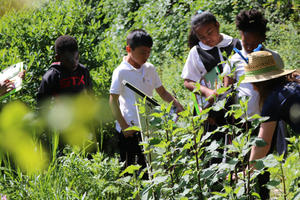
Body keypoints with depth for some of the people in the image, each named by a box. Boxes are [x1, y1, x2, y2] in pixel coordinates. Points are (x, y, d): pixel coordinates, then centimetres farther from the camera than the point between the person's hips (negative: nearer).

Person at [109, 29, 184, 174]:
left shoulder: (150, 69, 7)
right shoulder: (121, 72, -10)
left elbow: (162, 92, 15)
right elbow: (113, 101, -10)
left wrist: (177, 104, -3)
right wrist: (124, 126, -14)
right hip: (129, 129, -6)